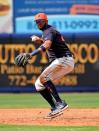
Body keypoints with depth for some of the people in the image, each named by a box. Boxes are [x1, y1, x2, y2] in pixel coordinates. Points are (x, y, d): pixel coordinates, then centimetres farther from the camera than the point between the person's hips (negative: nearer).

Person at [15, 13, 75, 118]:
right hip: (58, 61, 10)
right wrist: (39, 40, 15)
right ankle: (54, 109, 6)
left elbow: (46, 46, -32)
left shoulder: (49, 31, -12)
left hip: (64, 59, -10)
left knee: (43, 77, -27)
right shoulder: (47, 31, 19)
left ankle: (60, 103, -32)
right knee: (39, 84, 9)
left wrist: (31, 54, -44)